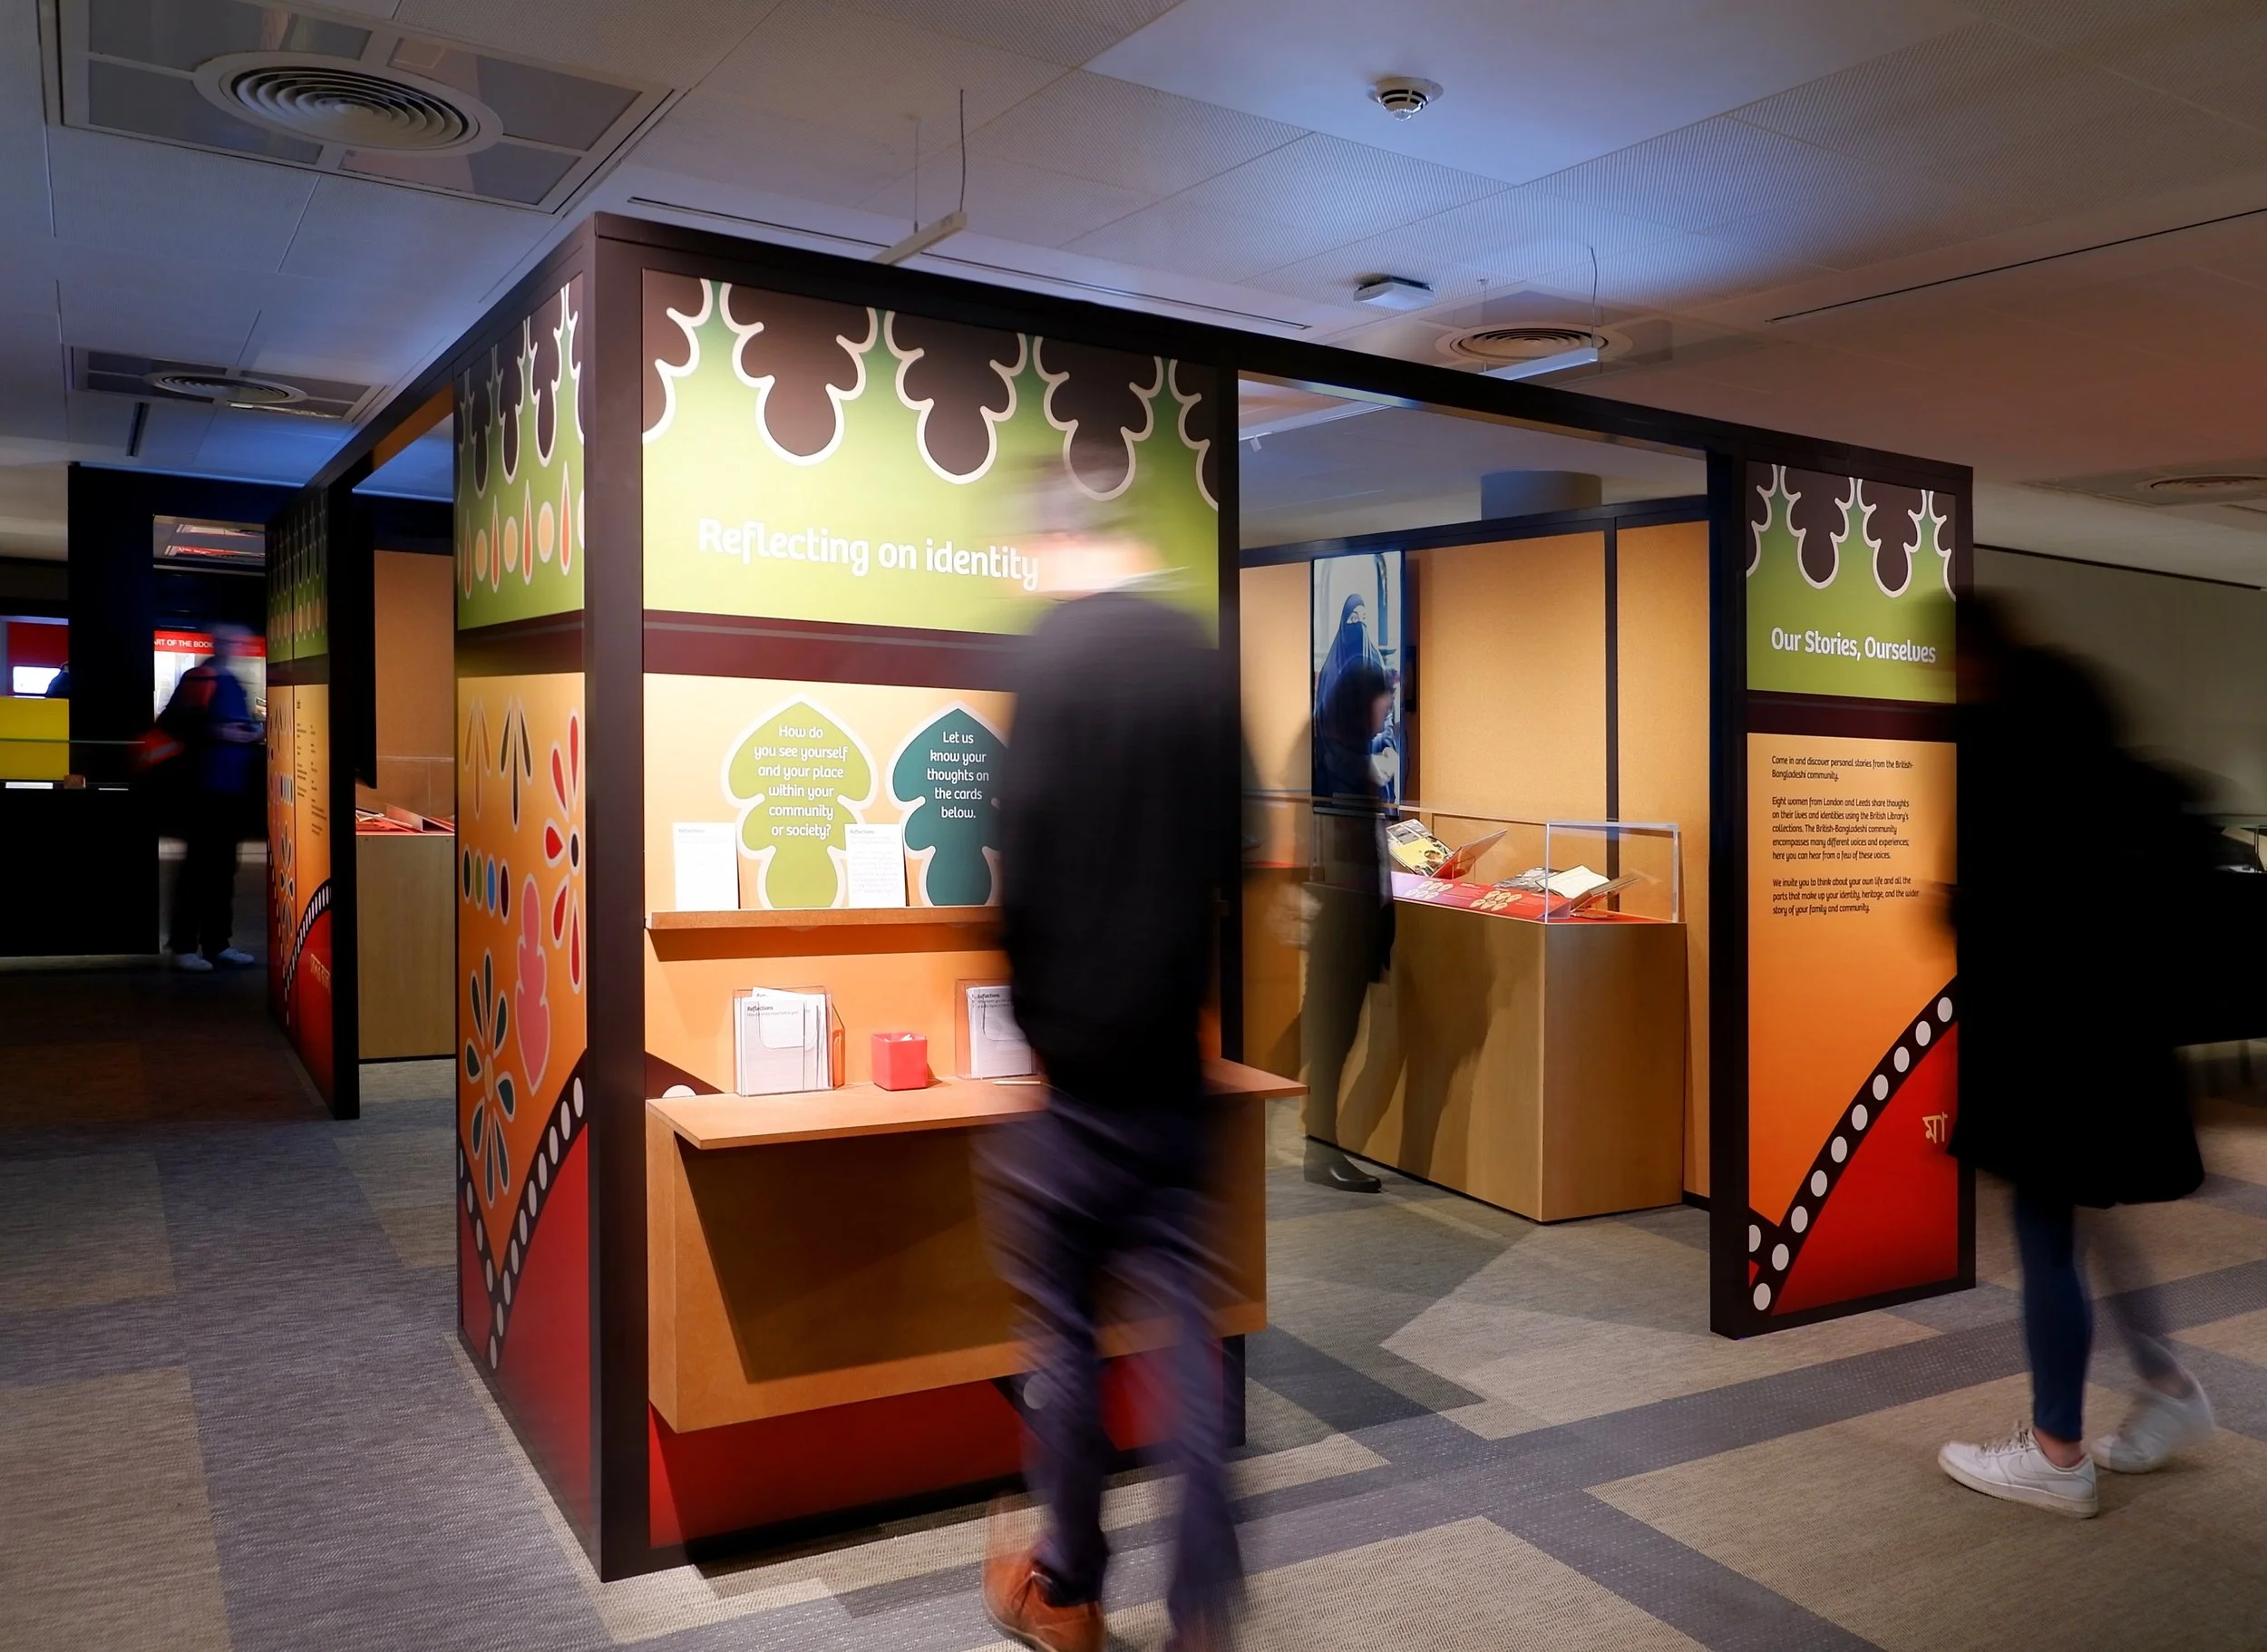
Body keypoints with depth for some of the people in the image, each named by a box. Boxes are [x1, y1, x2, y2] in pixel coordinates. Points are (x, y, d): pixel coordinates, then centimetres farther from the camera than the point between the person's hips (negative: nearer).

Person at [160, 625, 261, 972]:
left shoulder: (234, 685, 20)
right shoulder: (195, 680, -5)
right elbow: (172, 724, -14)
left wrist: (254, 731, 10)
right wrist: (216, 731, -20)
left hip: (232, 787, 8)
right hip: (204, 787, -8)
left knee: (223, 866, 11)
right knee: (198, 864, -7)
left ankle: (216, 943, 17)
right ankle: (184, 947, -2)